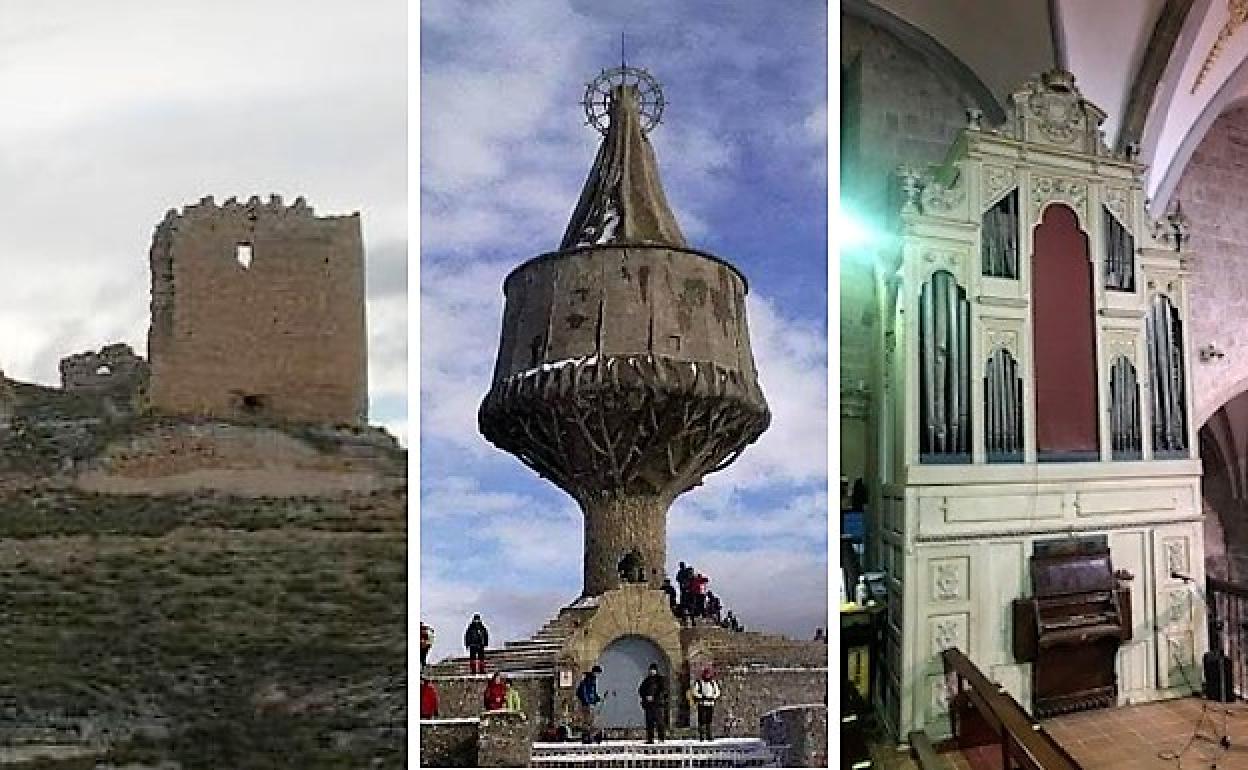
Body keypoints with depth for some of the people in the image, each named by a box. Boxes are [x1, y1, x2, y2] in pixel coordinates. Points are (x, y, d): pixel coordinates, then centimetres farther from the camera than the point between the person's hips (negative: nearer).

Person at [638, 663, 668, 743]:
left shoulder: (661, 679, 4)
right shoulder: (647, 679, 18)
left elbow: (663, 690, -8)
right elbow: (641, 690, 18)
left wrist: (653, 697, -15)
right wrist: (645, 696, -2)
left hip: (658, 703, -4)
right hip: (648, 703, 4)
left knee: (659, 721, -9)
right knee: (649, 721, 1)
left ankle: (661, 739, -8)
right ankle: (650, 739, 3)